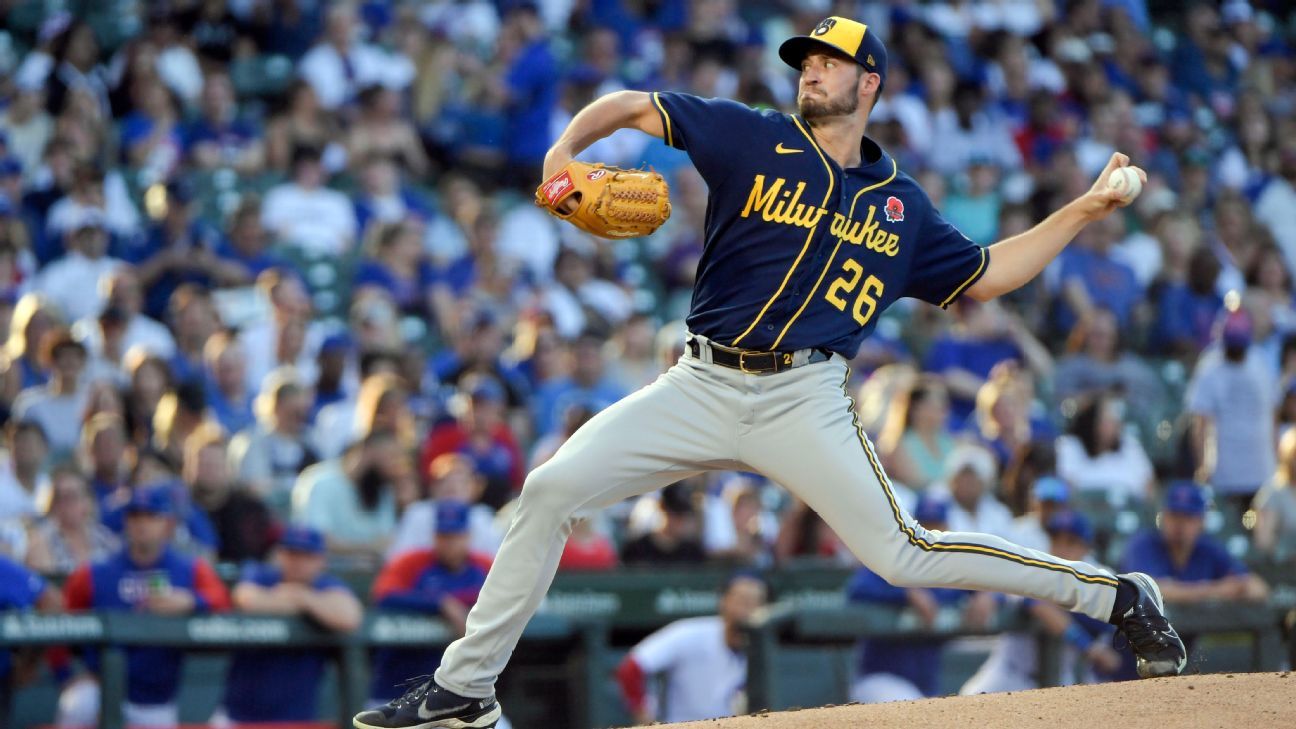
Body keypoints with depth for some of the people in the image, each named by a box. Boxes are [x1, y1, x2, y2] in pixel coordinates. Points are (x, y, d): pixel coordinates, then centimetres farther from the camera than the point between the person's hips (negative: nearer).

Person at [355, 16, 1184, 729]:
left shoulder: (900, 205, 11)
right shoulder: (754, 140, 6)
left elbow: (984, 277, 21)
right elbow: (632, 106, 4)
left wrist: (1084, 211, 16)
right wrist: (565, 150, -15)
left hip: (804, 400, -1)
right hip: (702, 387, 1)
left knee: (901, 554, -12)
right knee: (551, 489, -11)